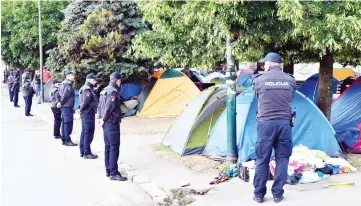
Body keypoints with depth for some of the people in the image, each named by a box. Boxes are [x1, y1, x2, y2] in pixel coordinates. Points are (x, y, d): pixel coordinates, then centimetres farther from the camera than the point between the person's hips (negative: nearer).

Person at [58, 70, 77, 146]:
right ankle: (67, 140, -6)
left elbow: (60, 94, 17)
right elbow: (65, 95, -18)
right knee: (68, 123, -8)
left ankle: (63, 140, 19)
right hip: (67, 106, -10)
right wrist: (61, 102, -7)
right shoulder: (68, 84, -15)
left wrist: (60, 102, 10)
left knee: (64, 122, 13)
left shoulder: (63, 83, 17)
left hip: (63, 106, 10)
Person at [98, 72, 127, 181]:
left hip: (106, 123, 10)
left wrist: (101, 118, 12)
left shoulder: (104, 91, 16)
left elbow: (100, 106, 19)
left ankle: (108, 170, 20)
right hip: (112, 123, -10)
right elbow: (109, 107, -23)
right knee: (114, 147, -8)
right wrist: (104, 119, -12)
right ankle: (114, 173, -7)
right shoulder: (113, 91, -15)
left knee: (108, 147, 14)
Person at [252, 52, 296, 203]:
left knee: (262, 160, 8)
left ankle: (258, 195, 15)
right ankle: (277, 194, 15)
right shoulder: (290, 80, 3)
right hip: (284, 123, 2)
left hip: (265, 124, -1)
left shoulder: (259, 80, -4)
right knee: (282, 159, 11)